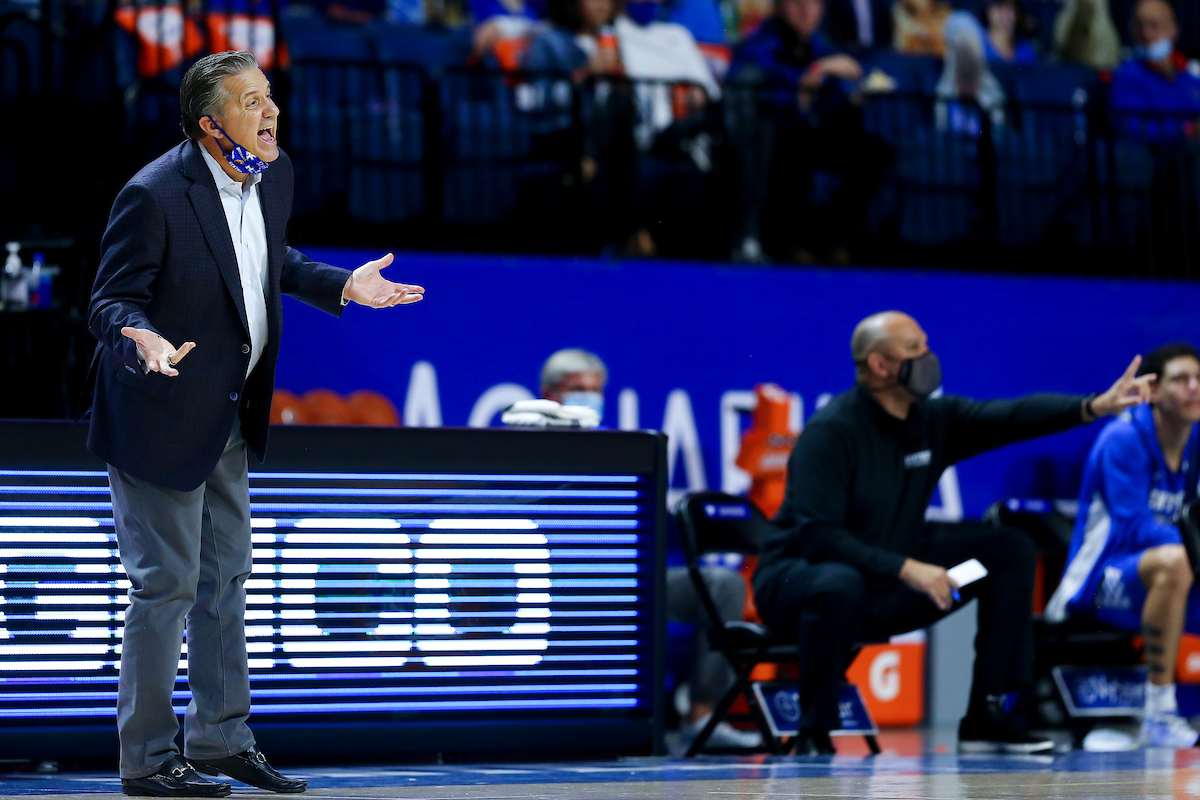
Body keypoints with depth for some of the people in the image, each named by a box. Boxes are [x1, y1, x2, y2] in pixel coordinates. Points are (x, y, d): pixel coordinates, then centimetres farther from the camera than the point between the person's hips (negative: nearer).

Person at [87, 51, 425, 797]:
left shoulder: (274, 176, -2)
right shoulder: (154, 195, -25)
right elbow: (110, 301, -20)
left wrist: (342, 285, 4)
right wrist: (142, 340, -41)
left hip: (231, 416, 8)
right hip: (162, 417, -8)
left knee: (226, 577, 16)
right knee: (166, 585, -2)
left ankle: (221, 740, 28)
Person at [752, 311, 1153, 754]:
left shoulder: (933, 419, 1)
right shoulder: (830, 431, -20)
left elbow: (1012, 416, -7)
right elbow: (816, 536, -27)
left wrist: (1095, 406, -21)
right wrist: (906, 569, -34)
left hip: (887, 589, 8)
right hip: (797, 576, -8)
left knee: (1011, 550, 2)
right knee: (839, 585, -44)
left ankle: (985, 717, 0)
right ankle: (813, 736, -26)